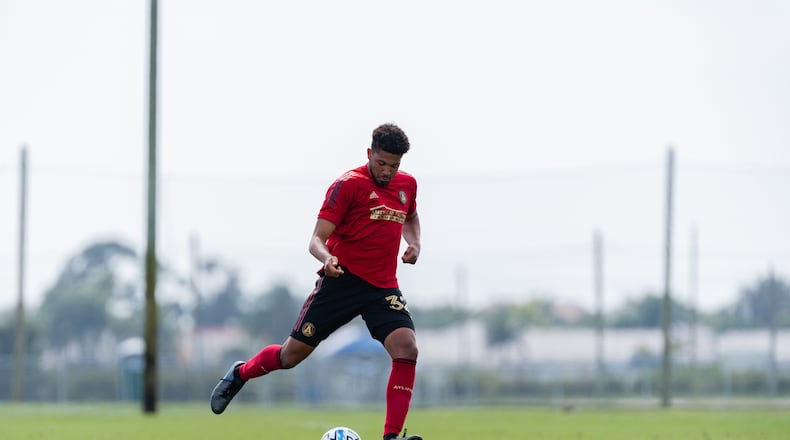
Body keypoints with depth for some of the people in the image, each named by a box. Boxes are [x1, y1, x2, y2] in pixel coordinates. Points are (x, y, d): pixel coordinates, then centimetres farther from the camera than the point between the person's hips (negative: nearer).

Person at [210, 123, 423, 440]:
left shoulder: (407, 184, 10)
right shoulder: (349, 184, -9)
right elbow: (317, 239, -13)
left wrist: (414, 244, 13)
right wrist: (327, 258, -35)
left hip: (384, 288, 4)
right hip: (342, 280, -4)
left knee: (406, 348, -20)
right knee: (292, 354, 3)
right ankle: (240, 374, 35)